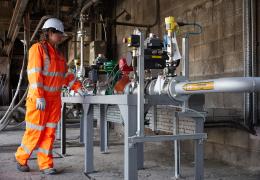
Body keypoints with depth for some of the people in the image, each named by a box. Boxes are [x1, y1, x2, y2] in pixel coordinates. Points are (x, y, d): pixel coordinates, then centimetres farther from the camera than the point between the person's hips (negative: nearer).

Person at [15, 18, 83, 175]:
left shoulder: (58, 54, 17)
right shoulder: (38, 48, -5)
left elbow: (66, 75, 19)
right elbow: (34, 73, -14)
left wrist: (78, 88, 7)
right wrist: (39, 97, -21)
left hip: (54, 99, 7)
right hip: (38, 98, -6)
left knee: (49, 132, 5)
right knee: (35, 131, -1)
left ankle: (46, 164, 12)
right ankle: (21, 158, 20)